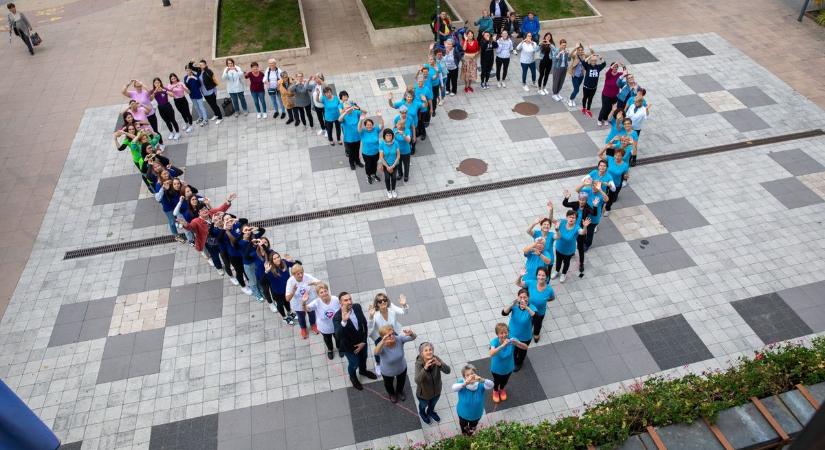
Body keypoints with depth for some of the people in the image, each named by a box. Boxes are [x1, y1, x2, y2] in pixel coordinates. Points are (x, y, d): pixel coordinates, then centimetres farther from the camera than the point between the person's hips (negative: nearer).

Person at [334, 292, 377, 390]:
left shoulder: (357, 307, -19)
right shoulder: (337, 317, -34)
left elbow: (364, 324, -7)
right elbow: (338, 335, -46)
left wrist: (364, 341, -10)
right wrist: (344, 321, -60)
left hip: (361, 341, 4)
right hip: (349, 346, -4)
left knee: (363, 358, 31)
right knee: (354, 364, 21)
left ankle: (363, 370, 64)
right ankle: (353, 377, 56)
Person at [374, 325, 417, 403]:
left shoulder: (399, 339, -32)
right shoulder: (382, 346, -38)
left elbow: (413, 338, -37)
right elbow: (376, 352, -59)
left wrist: (411, 334, -62)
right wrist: (383, 342, -77)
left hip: (402, 368, 2)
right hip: (387, 372, -2)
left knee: (401, 382, 33)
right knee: (389, 384, 31)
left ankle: (400, 391, 69)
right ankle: (392, 394, 67)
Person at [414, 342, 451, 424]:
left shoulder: (436, 359, -26)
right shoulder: (419, 363, -34)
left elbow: (448, 371, -34)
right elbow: (417, 380, -44)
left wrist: (439, 364, -53)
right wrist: (425, 368, -59)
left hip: (436, 390, 3)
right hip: (424, 392, -3)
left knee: (433, 403, 34)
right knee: (423, 405, 30)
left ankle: (430, 412, 68)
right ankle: (422, 413, 65)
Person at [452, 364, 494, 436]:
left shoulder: (480, 384, -29)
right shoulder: (461, 382, -31)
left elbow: (491, 385, -47)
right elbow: (454, 388, -52)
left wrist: (481, 380, -68)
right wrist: (465, 383, -70)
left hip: (476, 414, 1)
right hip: (463, 414, -1)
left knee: (472, 429, 34)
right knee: (464, 427, 33)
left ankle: (470, 435, 67)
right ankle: (464, 435, 67)